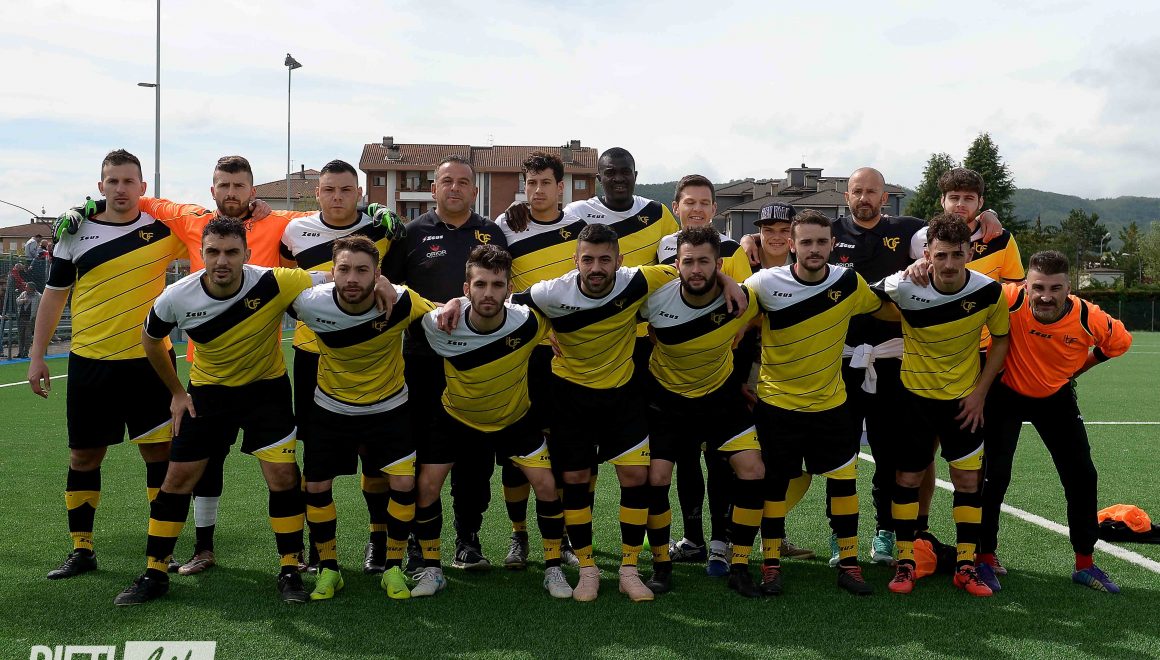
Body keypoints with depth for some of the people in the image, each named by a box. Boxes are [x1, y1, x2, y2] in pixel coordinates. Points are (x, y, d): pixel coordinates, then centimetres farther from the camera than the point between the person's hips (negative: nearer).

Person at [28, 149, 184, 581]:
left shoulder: (163, 229, 1)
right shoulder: (76, 235, 3)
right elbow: (55, 294, 10)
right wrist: (37, 355, 8)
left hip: (150, 360, -1)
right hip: (90, 363, 1)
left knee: (160, 452, 2)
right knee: (84, 455, 9)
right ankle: (81, 550, 23)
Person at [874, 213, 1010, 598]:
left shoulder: (989, 291, -16)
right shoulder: (903, 287, -21)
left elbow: (1000, 339, 0)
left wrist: (980, 392, -4)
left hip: (964, 398, 1)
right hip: (915, 394, -1)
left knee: (968, 479, 2)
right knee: (908, 477, 2)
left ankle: (966, 566, 14)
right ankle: (905, 563, 14)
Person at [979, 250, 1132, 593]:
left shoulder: (1089, 317, -25)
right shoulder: (1010, 300, -32)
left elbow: (1120, 341, -2)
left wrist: (1076, 368, 3)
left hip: (1056, 397, 3)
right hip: (1005, 394, -3)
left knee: (1082, 475, 6)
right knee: (995, 475, -6)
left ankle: (1084, 564, 24)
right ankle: (984, 558, 13)